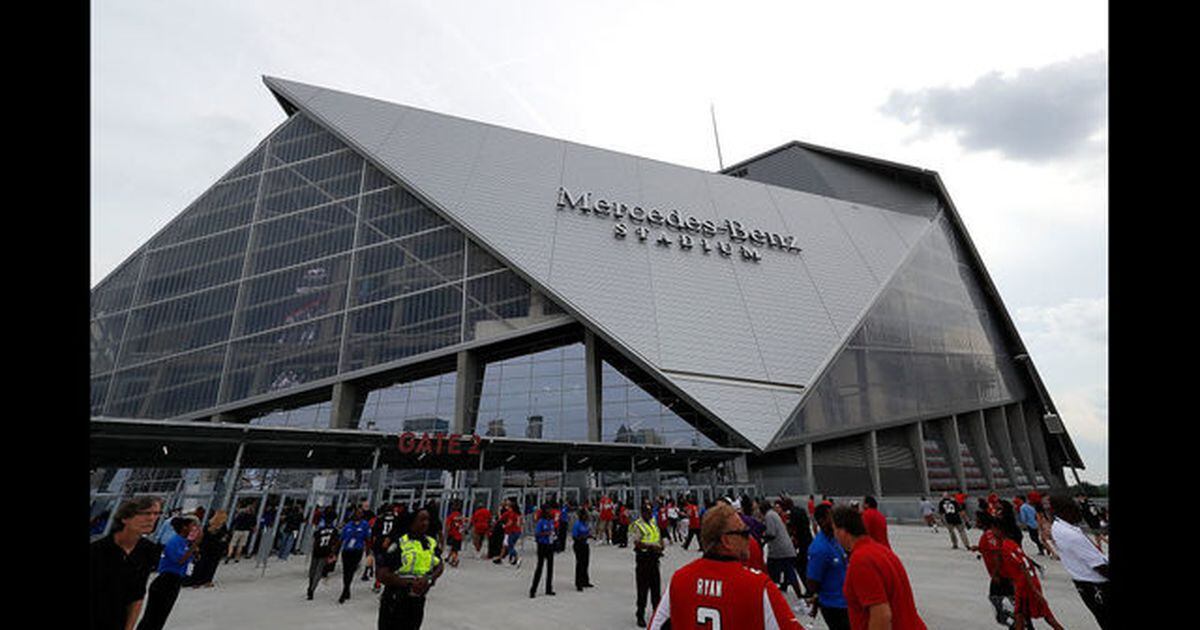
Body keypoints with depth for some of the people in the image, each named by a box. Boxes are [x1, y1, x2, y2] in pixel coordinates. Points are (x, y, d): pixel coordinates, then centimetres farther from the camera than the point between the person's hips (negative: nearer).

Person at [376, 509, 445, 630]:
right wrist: (409, 583, -22)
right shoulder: (398, 543, -18)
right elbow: (382, 575, -20)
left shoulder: (432, 543, 0)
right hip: (395, 601, -5)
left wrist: (429, 579, -10)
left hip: (418, 601, 6)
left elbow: (440, 566, 9)